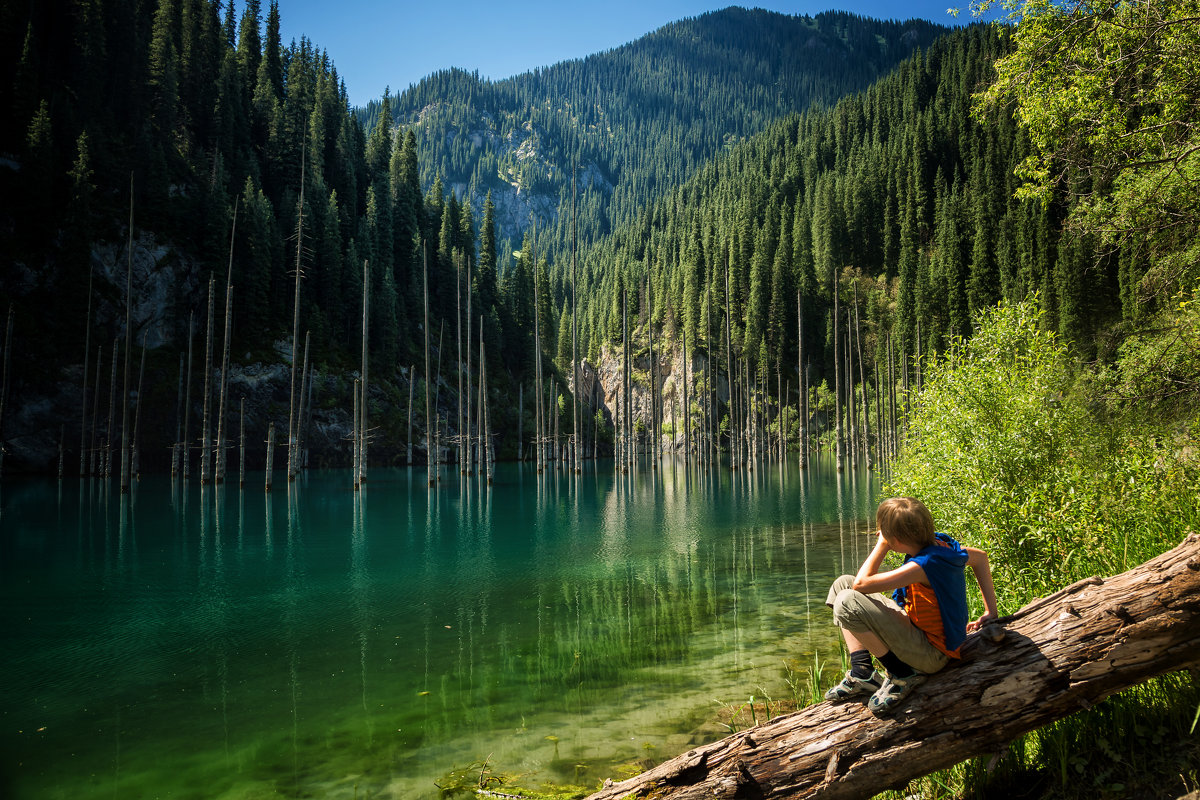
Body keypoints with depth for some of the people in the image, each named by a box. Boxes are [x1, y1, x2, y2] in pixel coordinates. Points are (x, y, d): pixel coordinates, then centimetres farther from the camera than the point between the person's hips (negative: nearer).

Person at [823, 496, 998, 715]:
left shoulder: (923, 566, -31)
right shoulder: (940, 544, -4)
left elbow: (861, 583, -31)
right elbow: (980, 556, 16)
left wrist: (881, 546, -16)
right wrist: (990, 612, 19)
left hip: (931, 654, -9)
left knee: (847, 602, -27)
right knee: (842, 584, 6)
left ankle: (901, 675, -10)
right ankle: (861, 672, 0)